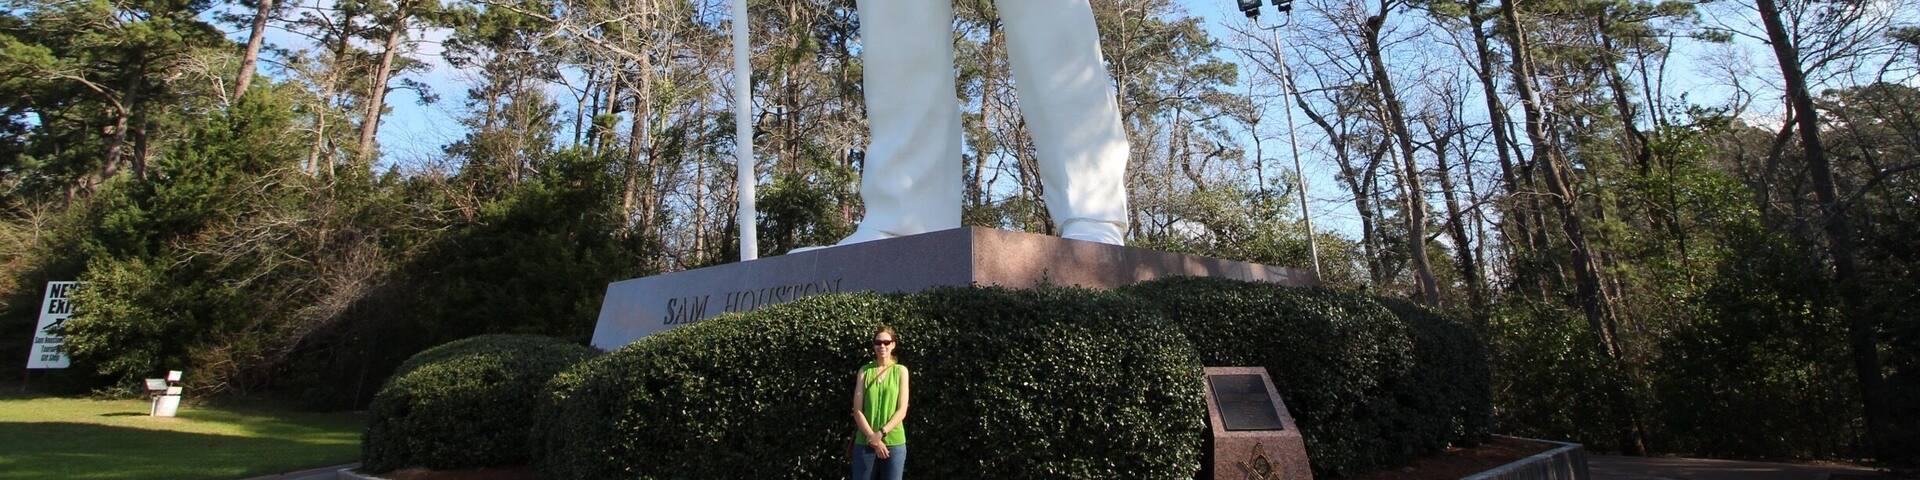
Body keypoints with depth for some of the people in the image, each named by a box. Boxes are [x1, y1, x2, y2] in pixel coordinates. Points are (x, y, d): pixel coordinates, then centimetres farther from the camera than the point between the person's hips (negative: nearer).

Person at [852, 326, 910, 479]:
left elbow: (902, 410, -2)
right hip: (864, 442, 1)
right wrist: (873, 438, -12)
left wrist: (881, 433, -14)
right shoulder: (864, 371, 4)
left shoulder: (901, 371, 3)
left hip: (894, 442, 0)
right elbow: (857, 411, 0)